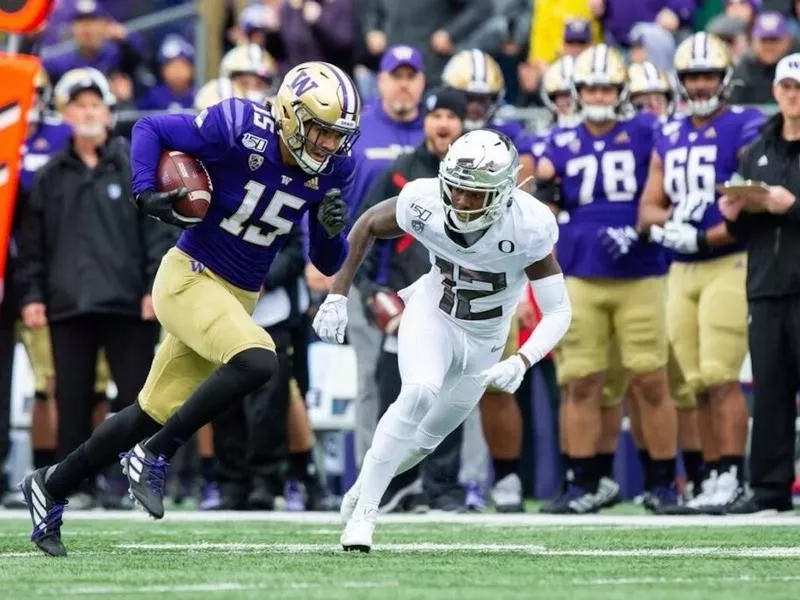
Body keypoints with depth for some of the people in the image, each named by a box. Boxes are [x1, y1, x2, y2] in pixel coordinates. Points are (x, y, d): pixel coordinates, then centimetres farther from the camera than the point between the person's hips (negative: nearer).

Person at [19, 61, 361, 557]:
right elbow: (150, 129, -8)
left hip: (239, 297, 6)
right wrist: (147, 195, -21)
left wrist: (332, 230, -17)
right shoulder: (241, 129, -20)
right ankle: (154, 457, -13)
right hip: (191, 278, -6)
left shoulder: (332, 169, -3)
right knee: (257, 363, -30)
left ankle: (51, 487, 29)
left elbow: (328, 264, 5)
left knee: (154, 415, 11)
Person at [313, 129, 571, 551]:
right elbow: (367, 225, -6)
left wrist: (521, 363, -43)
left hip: (484, 340, 2)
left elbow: (558, 312, -27)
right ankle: (363, 513, -23)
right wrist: (337, 295, -10)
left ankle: (365, 487, 42)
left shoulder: (528, 227, -32)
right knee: (420, 394, -29)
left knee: (429, 435, 14)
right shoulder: (424, 203, -28)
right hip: (431, 314, -1)